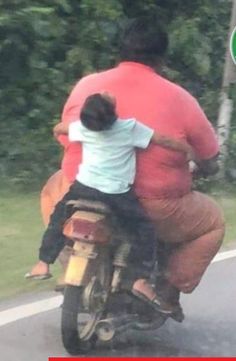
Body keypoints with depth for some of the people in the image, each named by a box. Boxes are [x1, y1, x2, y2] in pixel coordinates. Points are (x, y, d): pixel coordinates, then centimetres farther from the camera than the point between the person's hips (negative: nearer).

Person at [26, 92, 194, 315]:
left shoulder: (83, 127, 0)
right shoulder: (130, 128, -10)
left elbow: (58, 128, 19)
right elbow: (164, 141, -3)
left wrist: (59, 130, 43)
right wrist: (188, 150, 13)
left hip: (84, 188, 3)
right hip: (118, 195, -3)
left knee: (58, 217, 24)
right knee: (146, 230, 9)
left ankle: (43, 263, 20)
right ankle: (141, 281, -3)